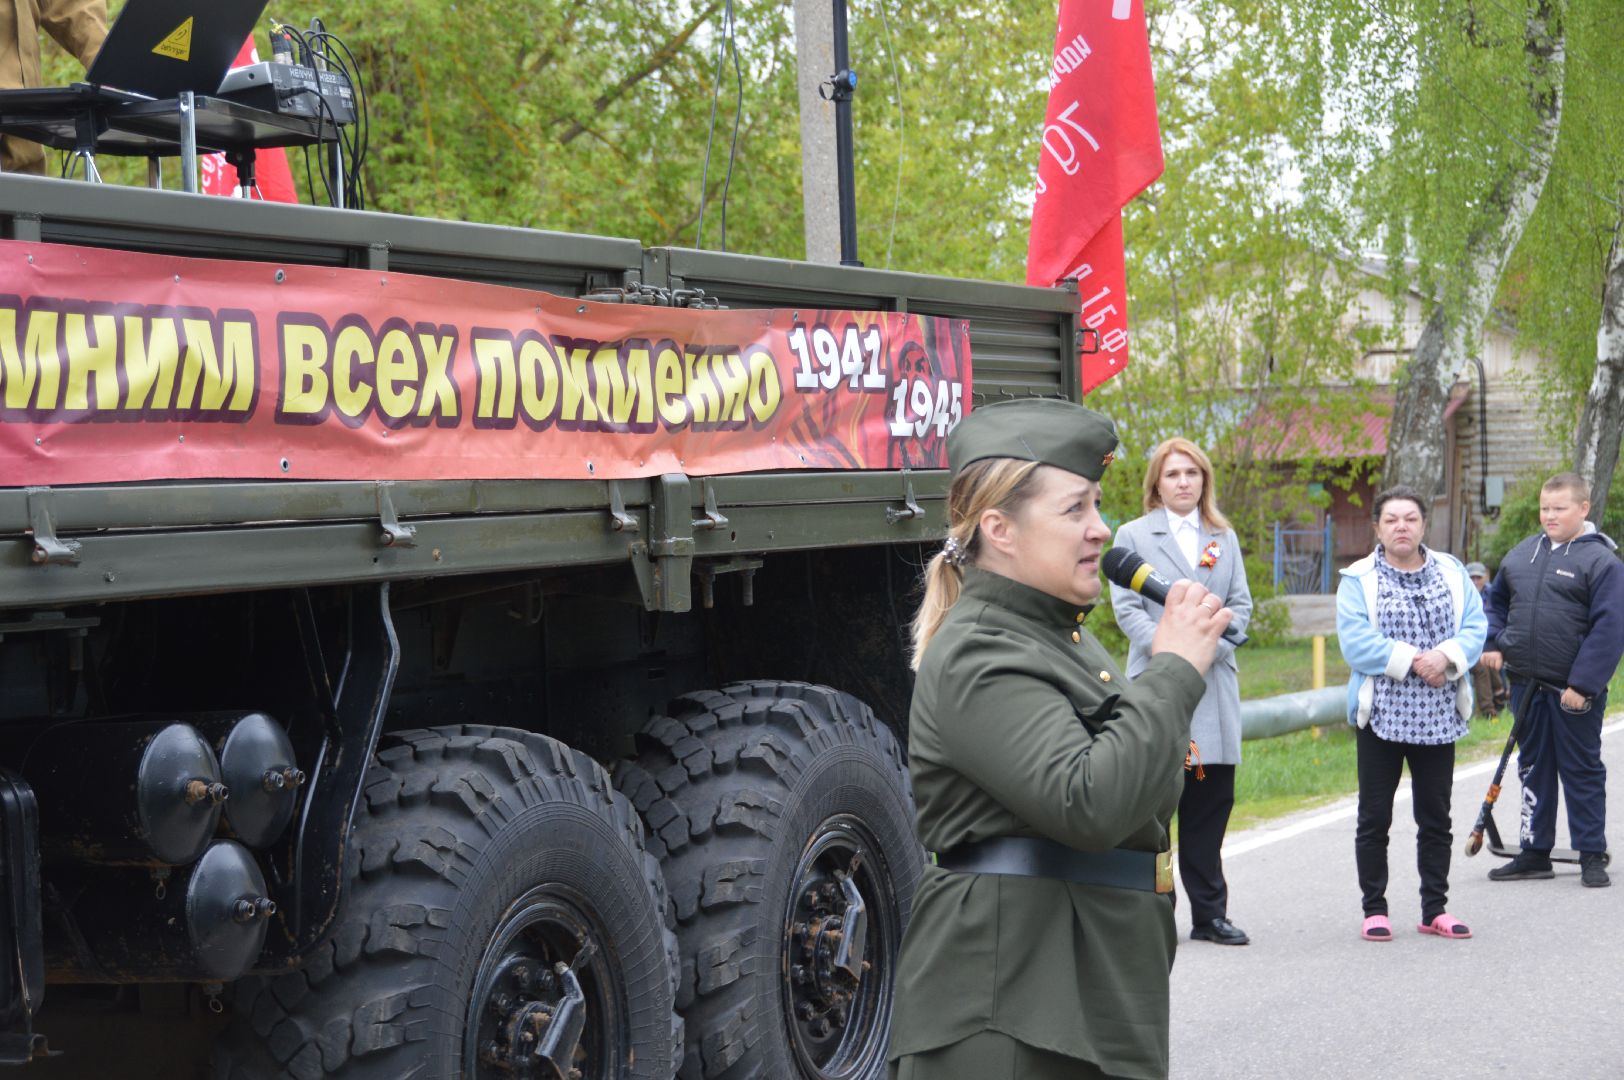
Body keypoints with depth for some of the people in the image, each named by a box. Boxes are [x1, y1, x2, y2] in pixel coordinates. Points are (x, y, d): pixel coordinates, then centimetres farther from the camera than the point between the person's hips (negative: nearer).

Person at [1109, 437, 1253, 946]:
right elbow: (1126, 607, -1)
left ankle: (1209, 913, 11)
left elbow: (1241, 604, 12)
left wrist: (1209, 645, -6)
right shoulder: (1134, 536, 6)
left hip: (1214, 686, 4)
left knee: (1212, 800, 4)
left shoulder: (1224, 538, 17)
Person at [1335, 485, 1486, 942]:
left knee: (1436, 818, 10)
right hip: (1381, 715, -3)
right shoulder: (1358, 580, -3)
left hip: (1439, 717, 3)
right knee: (1374, 818, 3)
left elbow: (1475, 627, 0)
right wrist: (1413, 661, -18)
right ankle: (1374, 909, 12)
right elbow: (1355, 644, -13)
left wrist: (1447, 656, -19)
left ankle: (1435, 909, 19)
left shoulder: (1452, 573, 8)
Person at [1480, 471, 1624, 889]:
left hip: (1575, 689, -6)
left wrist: (1583, 685, -20)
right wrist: (1493, 643, 7)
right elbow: (1496, 600, 24)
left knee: (1582, 771, 3)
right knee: (1533, 767, 12)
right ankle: (1534, 852, 20)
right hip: (1526, 683, 6)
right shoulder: (1520, 554, 10)